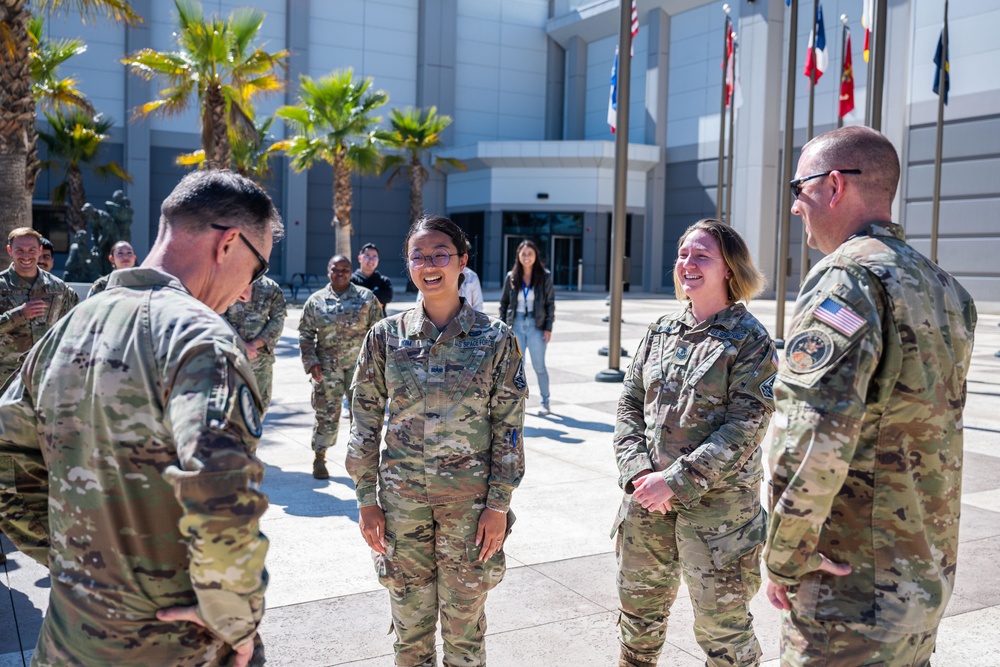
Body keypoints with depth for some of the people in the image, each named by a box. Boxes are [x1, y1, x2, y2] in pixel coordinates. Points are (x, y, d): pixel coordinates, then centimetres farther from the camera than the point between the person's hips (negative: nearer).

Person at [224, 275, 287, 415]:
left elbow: (277, 321, -1)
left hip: (261, 356, 3)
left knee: (261, 403, 12)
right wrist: (241, 344, -16)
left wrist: (255, 344, -13)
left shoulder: (271, 289, 4)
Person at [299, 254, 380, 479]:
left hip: (360, 365, 0)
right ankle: (319, 457, 22)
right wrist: (311, 362, -3)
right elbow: (305, 333, 7)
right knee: (326, 413, 6)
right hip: (327, 367, 0)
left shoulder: (366, 297, 3)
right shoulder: (316, 300, 5)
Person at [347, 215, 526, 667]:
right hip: (401, 500, 1)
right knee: (410, 627, 14)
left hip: (470, 501, -1)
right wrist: (366, 499, 0)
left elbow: (509, 428, -3)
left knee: (464, 627, 12)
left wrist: (498, 504, -6)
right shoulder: (385, 336, -1)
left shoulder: (495, 338, -5)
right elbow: (364, 422, 3)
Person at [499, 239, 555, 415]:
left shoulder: (544, 276, -2)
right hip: (516, 325, 2)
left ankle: (545, 402, 14)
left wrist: (548, 328, -5)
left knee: (539, 366, 3)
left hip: (536, 325, -2)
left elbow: (550, 303, 0)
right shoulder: (511, 277, 3)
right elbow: (504, 303, 9)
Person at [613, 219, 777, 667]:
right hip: (648, 499, 5)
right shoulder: (661, 331, 7)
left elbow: (744, 428, -16)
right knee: (639, 610, 19)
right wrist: (639, 471, -9)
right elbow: (630, 406, 6)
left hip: (718, 506, -5)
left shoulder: (749, 340, -9)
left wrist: (675, 481, -19)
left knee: (722, 629, 7)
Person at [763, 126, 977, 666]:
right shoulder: (942, 287, 11)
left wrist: (785, 558, -17)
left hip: (852, 582, -9)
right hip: (930, 574, 9)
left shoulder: (845, 280, -19)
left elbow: (814, 437, -28)